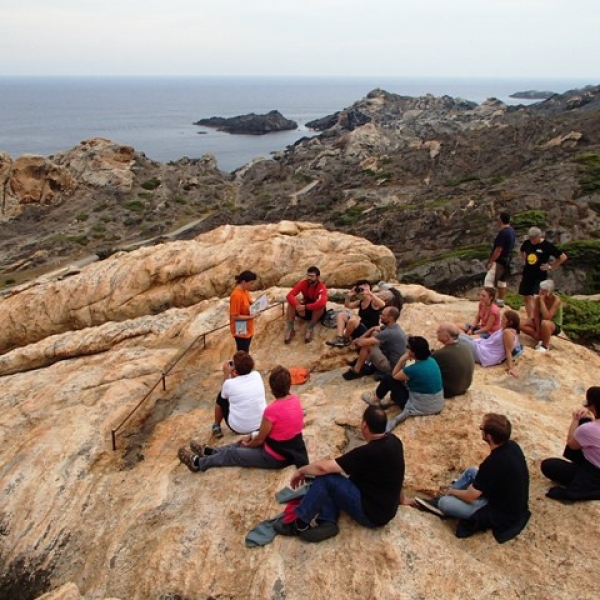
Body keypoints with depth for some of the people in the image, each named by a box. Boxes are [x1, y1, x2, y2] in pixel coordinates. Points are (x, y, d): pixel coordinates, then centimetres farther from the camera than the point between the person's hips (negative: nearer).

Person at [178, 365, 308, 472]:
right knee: (242, 445, 24)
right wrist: (251, 437, 13)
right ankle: (209, 451, 40)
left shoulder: (272, 410, -28)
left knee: (232, 454, 10)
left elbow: (260, 440, -13)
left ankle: (199, 462, 28)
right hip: (291, 449, 8)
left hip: (276, 457, -8)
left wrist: (247, 445, 8)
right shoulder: (295, 399, -3)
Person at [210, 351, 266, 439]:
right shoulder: (257, 375, -10)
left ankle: (217, 427, 35)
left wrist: (226, 373, 3)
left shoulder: (230, 383, -19)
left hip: (238, 429, -3)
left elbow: (224, 394, 5)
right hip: (261, 425, 4)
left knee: (221, 397, 17)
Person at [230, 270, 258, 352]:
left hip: (247, 329, 9)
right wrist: (250, 317, -22)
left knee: (245, 352, 22)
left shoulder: (245, 291, 1)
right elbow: (234, 316, -24)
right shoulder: (236, 295, -26)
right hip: (241, 331, -9)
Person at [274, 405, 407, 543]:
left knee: (326, 477, -17)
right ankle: (327, 522, -7)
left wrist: (301, 471, -9)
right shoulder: (393, 440, -3)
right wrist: (399, 497, 32)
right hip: (387, 508, 9)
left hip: (372, 514, -9)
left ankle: (300, 524, -5)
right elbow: (395, 471, 16)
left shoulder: (368, 453, -29)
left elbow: (324, 467, -28)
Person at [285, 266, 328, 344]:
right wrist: (298, 306, -41)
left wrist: (305, 307, -40)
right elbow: (289, 295, -24)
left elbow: (322, 303, -45)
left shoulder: (322, 287, -25)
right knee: (292, 301, -23)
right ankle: (290, 329, -26)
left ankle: (310, 329, -27)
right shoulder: (303, 283, -13)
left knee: (321, 305, -36)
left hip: (317, 313, -3)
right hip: (304, 311, 3)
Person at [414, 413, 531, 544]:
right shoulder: (512, 445, -9)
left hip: (503, 514, -8)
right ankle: (440, 500, 23)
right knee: (472, 472, 18)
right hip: (516, 504, 8)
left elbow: (470, 496, -20)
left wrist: (452, 491, 1)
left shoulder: (493, 463, -34)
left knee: (444, 502, -8)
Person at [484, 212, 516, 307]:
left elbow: (498, 249, -23)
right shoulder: (512, 231, 8)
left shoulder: (503, 232, -21)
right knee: (502, 281, 17)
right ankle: (500, 301, 24)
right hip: (507, 260, 10)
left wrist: (490, 262, -18)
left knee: (489, 281, -8)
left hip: (499, 261, -10)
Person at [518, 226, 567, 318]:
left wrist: (550, 266, -8)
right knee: (526, 297, 10)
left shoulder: (547, 245, -12)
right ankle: (529, 319, 22)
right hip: (527, 274, 5)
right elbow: (522, 251, 26)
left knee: (531, 297, -16)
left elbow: (563, 257, -7)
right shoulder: (527, 243, 1)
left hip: (539, 276, -5)